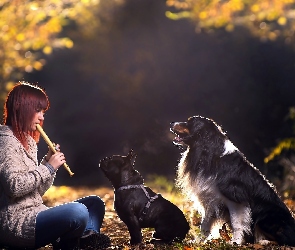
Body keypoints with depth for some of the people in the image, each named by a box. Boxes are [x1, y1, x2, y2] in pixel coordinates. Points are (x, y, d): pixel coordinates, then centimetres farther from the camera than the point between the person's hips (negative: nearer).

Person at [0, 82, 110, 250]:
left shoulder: (27, 141, 21)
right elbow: (14, 186, -23)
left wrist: (50, 162, 4)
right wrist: (48, 167, -15)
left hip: (33, 215, 11)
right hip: (15, 225, -11)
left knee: (94, 203, 11)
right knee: (77, 212, -31)